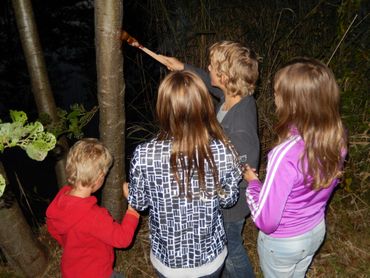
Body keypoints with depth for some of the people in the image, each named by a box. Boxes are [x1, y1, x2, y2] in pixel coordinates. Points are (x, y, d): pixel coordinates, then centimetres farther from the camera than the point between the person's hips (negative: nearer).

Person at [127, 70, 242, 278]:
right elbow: (229, 199, -7)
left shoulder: (144, 156, -27)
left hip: (168, 260, 0)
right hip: (210, 257, 1)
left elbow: (138, 203, -10)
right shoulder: (223, 152, -24)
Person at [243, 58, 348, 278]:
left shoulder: (286, 155, -39)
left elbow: (266, 221, -29)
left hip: (282, 243, -5)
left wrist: (253, 182, -14)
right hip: (317, 230, 5)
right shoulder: (337, 137, -18)